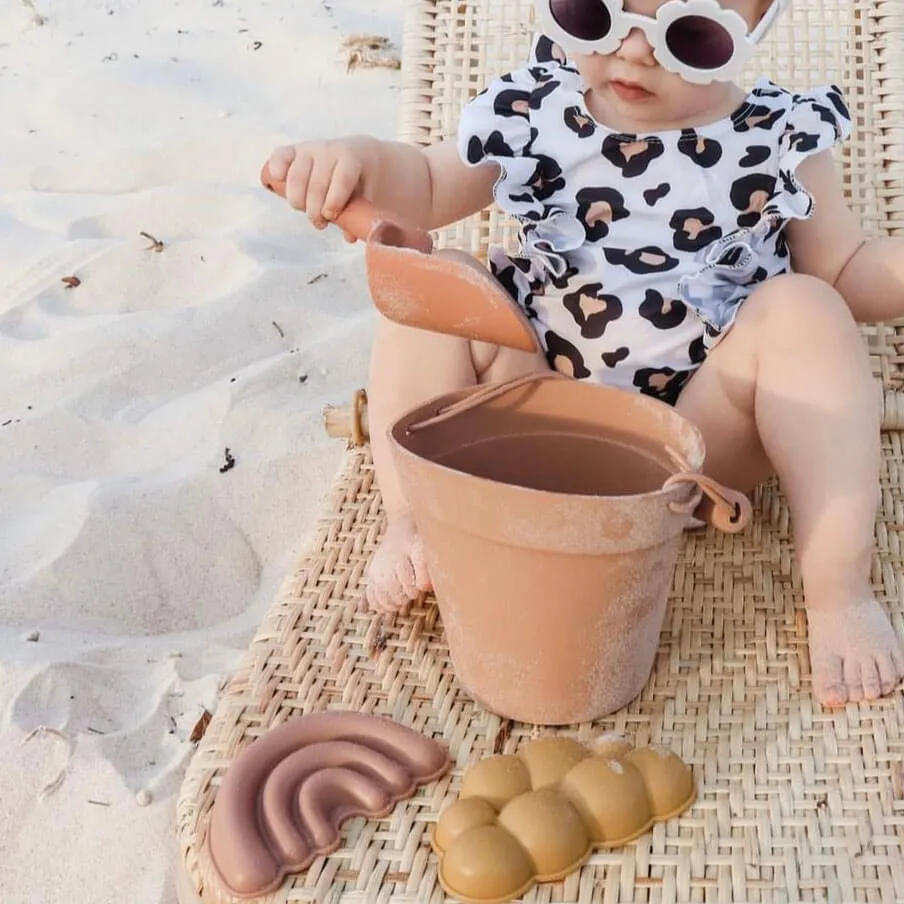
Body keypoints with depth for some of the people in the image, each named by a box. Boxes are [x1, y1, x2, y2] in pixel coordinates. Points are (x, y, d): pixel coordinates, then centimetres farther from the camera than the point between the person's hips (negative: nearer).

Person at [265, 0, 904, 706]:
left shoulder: (784, 137, 0)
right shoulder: (533, 112, 2)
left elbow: (847, 274, 4)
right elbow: (430, 190, 11)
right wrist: (368, 161, -12)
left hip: (707, 439, -1)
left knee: (799, 307, -25)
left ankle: (839, 590, -29)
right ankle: (412, 523, -16)